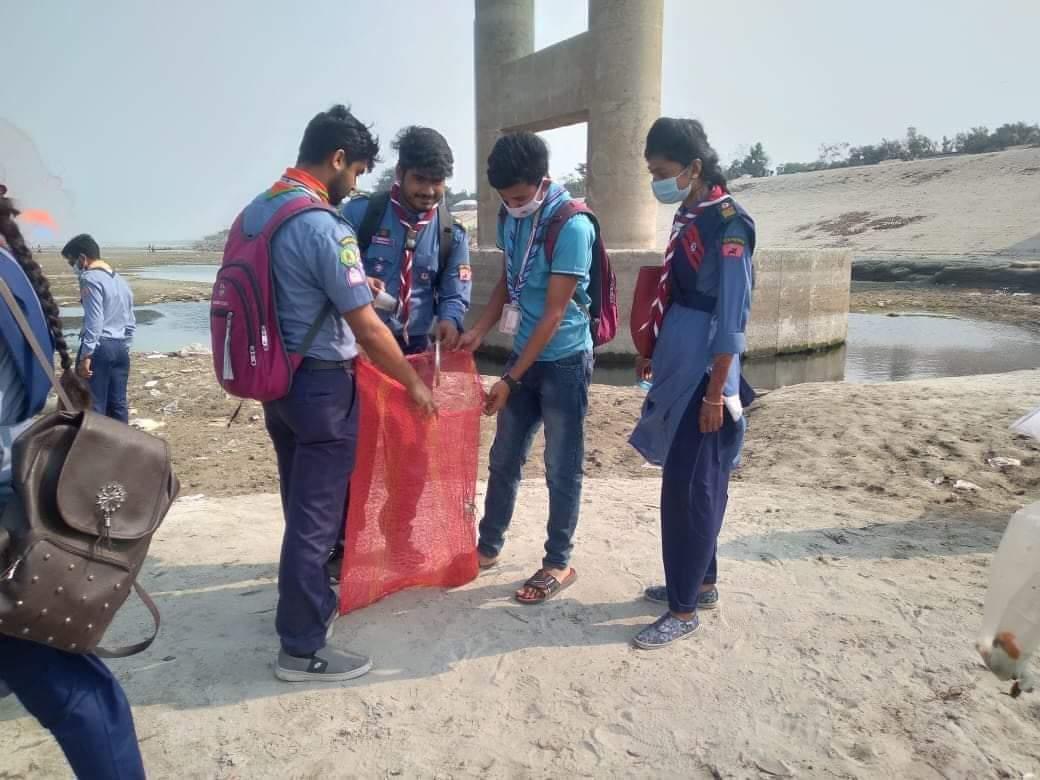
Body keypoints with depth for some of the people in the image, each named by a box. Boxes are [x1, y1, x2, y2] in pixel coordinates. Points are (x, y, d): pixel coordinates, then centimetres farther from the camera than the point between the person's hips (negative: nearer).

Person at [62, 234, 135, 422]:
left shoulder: (91, 279, -9)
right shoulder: (120, 280, 18)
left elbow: (94, 322, -17)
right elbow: (131, 322, 18)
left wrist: (86, 355, -17)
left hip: (99, 348, -8)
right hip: (120, 348, 8)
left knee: (93, 405, -4)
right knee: (118, 403, 9)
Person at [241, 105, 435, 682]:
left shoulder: (254, 211, 8)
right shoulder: (324, 226, -20)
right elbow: (366, 329, -19)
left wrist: (349, 285, 22)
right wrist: (414, 384, -7)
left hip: (275, 377, 9)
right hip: (321, 384, -9)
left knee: (300, 504, 22)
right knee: (316, 514, 2)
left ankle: (309, 602, 40)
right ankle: (302, 648, 14)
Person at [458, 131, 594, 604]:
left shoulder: (571, 226, -20)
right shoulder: (510, 217, 2)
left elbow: (554, 313, -20)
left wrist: (510, 380, -18)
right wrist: (479, 332, -2)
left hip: (564, 361, -7)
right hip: (524, 354, 7)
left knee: (561, 469, 5)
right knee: (504, 458, 15)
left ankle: (558, 564, 20)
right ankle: (488, 547, 31)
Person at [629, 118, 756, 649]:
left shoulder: (726, 223, -14)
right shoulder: (688, 218, 12)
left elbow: (731, 316, -17)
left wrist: (717, 391, -19)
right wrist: (656, 358, 21)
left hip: (703, 380, -9)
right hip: (678, 374, 9)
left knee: (690, 490, -2)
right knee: (688, 485, 16)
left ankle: (684, 609, 10)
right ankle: (699, 582, 31)